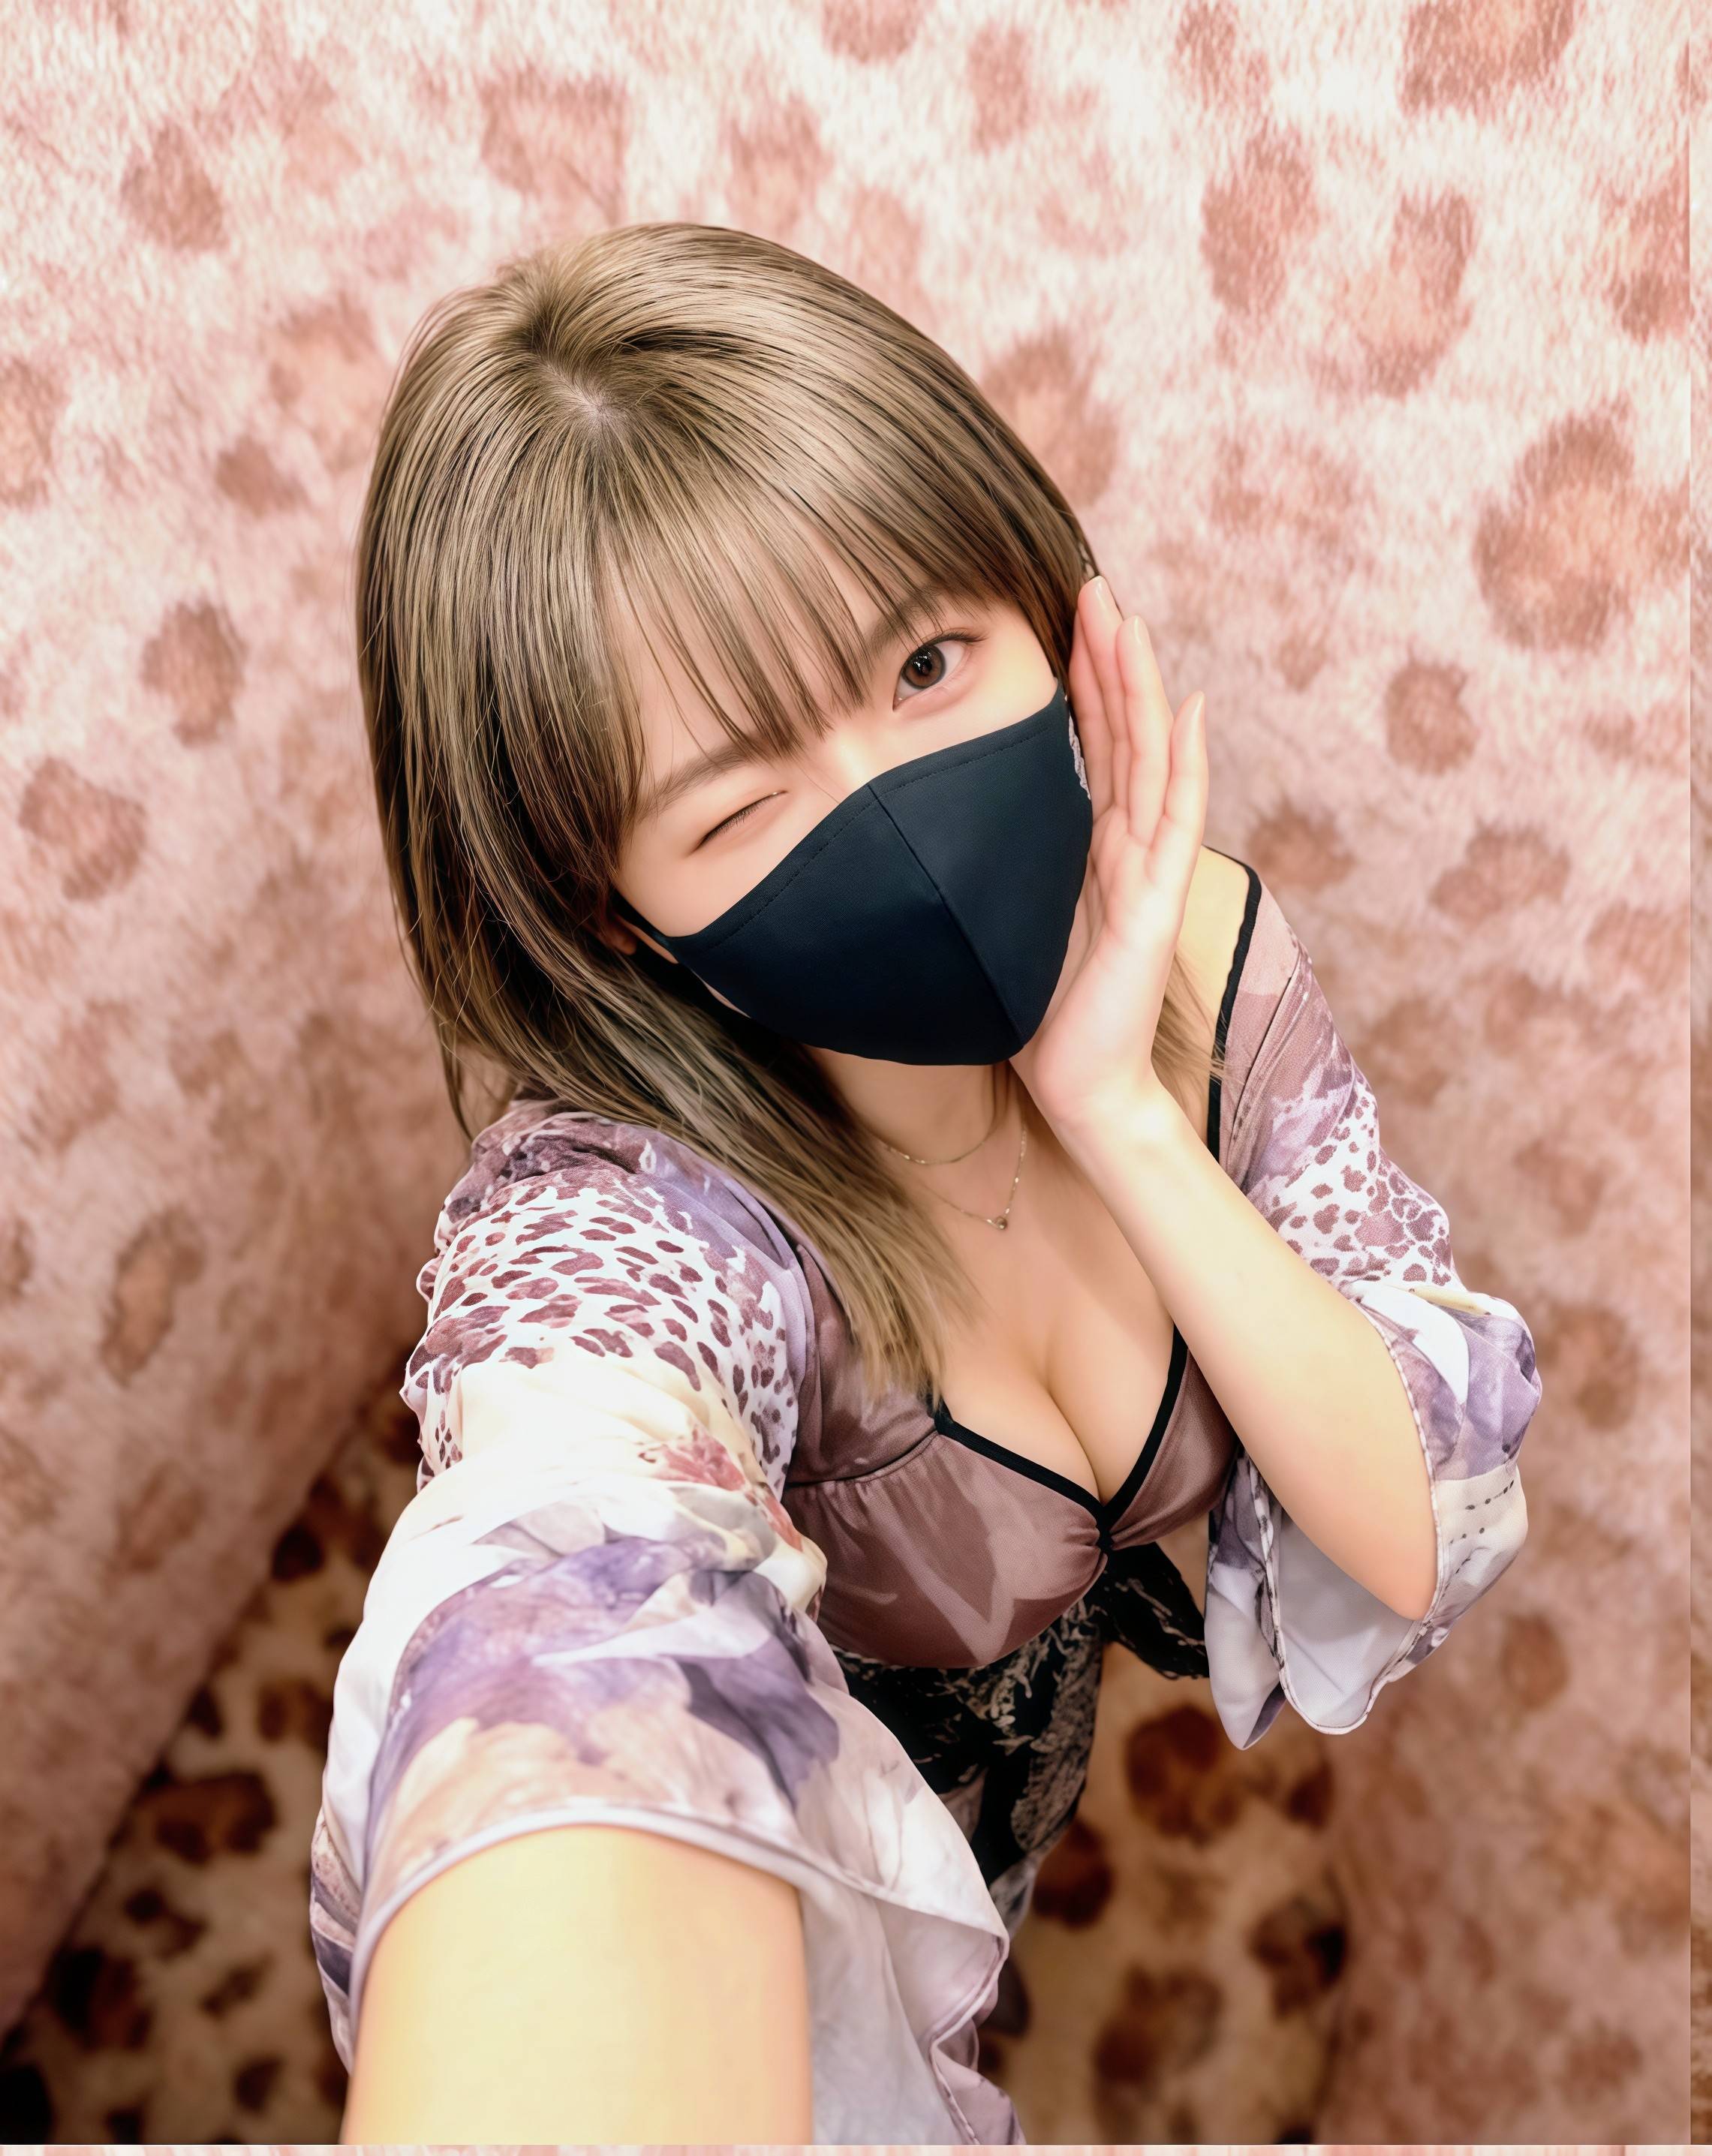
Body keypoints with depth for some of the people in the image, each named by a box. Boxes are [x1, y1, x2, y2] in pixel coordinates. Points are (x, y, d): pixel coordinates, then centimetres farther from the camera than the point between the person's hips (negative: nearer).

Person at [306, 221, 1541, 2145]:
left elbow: (1426, 1538, -24)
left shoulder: (1206, 955, -25)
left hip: (1019, 1772, 5)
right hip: (733, 1940, -4)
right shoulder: (621, 1226, -41)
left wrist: (1123, 1122, -38)